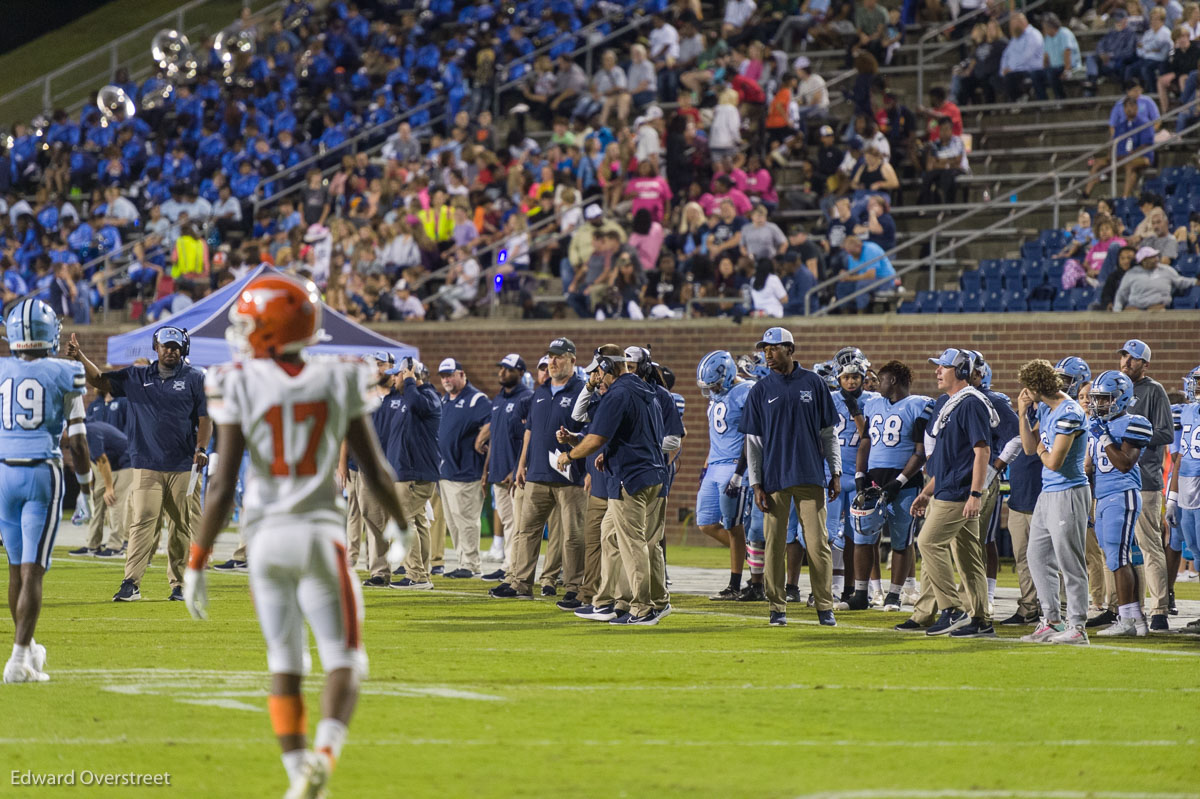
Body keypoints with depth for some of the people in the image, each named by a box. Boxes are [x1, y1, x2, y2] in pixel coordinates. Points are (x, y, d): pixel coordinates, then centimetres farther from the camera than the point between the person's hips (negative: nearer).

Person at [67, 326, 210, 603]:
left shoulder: (195, 379, 6)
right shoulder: (137, 377, 12)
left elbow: (205, 419, 2)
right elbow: (100, 381, 10)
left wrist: (201, 449, -13)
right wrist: (80, 358, -7)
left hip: (184, 467, -1)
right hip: (147, 466, 1)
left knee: (183, 527, 1)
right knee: (142, 522, -11)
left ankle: (179, 584, 11)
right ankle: (131, 584, -15)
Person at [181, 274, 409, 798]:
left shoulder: (241, 387, -6)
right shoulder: (339, 382, -1)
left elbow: (223, 486, -9)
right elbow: (375, 471, 6)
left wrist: (197, 564, -4)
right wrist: (401, 525, 25)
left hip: (266, 537, 1)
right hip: (321, 532, -1)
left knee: (284, 663, 13)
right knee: (344, 661, 4)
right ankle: (324, 754, -21)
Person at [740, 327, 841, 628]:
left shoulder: (813, 383, 5)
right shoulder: (760, 391, 5)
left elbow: (828, 432, 10)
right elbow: (753, 441, 6)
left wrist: (835, 473, 6)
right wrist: (756, 484, -1)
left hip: (810, 476, 0)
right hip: (774, 478, 1)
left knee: (817, 543, -2)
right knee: (775, 543, 0)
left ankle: (825, 606, 4)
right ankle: (777, 607, 7)